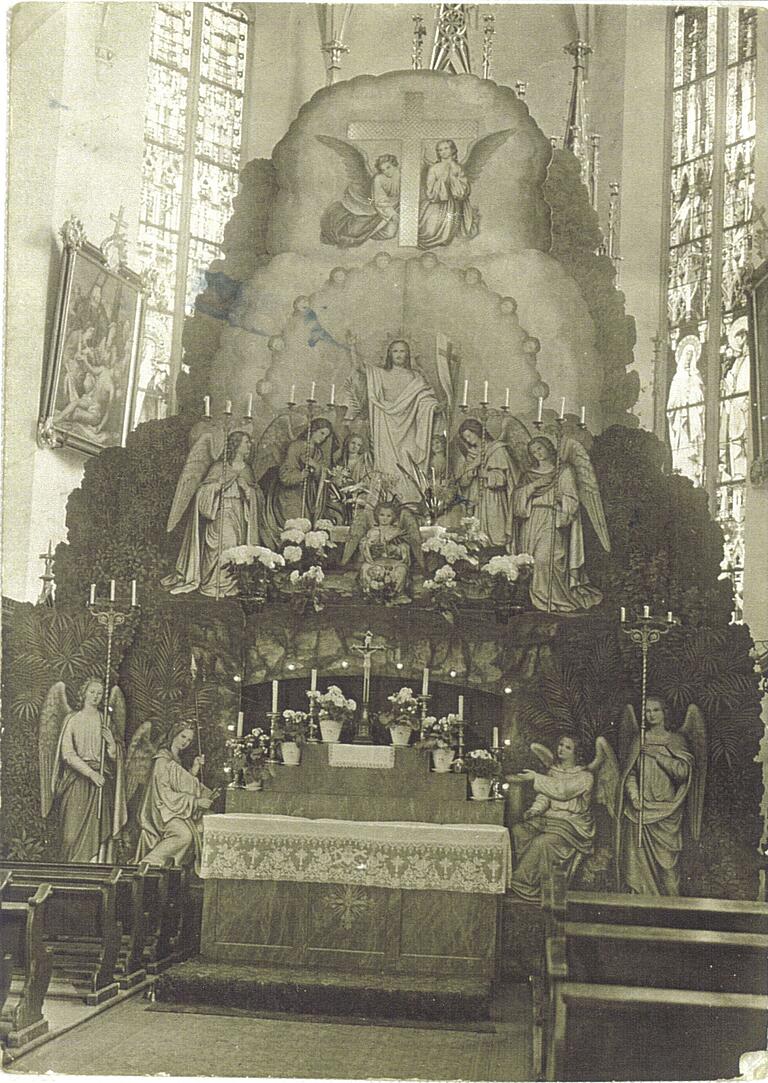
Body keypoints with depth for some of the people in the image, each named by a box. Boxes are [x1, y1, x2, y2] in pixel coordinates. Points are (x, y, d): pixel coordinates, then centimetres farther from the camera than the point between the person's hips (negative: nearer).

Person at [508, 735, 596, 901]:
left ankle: (522, 884, -24)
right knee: (516, 831, -23)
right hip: (548, 819, 6)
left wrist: (536, 778, -15)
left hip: (572, 824, -6)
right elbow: (544, 797, 9)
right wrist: (534, 810, -13)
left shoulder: (585, 775, -1)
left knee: (542, 842, -33)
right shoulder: (553, 771, 18)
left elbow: (563, 791, -15)